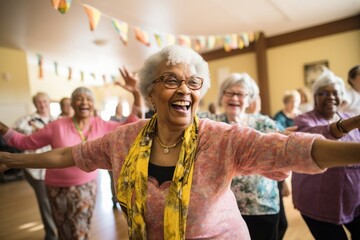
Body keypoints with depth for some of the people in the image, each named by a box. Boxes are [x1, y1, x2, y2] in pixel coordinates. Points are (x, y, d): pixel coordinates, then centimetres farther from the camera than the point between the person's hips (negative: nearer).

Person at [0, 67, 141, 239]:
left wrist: (136, 94, -21)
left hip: (87, 186, 1)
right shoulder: (58, 126, -14)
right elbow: (25, 142, -5)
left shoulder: (100, 125, -9)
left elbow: (129, 126, -11)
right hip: (59, 187, -1)